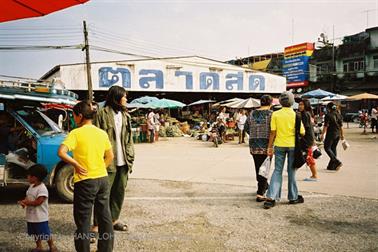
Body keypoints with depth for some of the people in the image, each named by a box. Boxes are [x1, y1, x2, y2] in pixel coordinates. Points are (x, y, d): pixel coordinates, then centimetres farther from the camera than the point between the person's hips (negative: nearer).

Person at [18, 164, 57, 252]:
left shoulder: (42, 189, -23)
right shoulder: (31, 186, 7)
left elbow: (38, 202, -27)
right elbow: (28, 197, 13)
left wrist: (25, 202, -21)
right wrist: (24, 201, -10)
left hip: (40, 218, -9)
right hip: (31, 216, 9)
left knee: (45, 234, 3)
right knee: (36, 233, 21)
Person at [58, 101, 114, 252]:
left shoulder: (76, 133, -11)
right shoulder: (102, 133, 5)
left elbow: (61, 152, -24)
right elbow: (110, 156, 11)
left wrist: (76, 164, -12)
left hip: (85, 181, -5)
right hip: (103, 179, 6)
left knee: (83, 220, 7)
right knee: (105, 217, 15)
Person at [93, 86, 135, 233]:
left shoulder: (125, 116, 13)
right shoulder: (102, 114, -7)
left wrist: (130, 159, 10)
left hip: (123, 162, 6)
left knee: (120, 191, 14)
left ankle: (114, 219, 29)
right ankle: (97, 224, 12)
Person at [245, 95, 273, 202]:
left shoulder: (252, 113, 6)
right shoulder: (270, 113, -8)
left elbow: (246, 128, 11)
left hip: (254, 145, 5)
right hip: (266, 145, -5)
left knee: (258, 167, 17)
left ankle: (264, 187, 37)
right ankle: (260, 193, -1)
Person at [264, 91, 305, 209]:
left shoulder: (275, 114, -5)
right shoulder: (295, 115, -7)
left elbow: (273, 132, -4)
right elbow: (302, 133, -6)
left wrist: (270, 147, 2)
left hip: (279, 145, 1)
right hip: (293, 145, -1)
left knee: (277, 171, 7)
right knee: (291, 171, 11)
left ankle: (271, 198, 0)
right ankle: (293, 197, 21)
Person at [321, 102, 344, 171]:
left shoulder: (328, 115, -11)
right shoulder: (339, 115, 9)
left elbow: (326, 126, -13)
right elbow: (341, 126, 11)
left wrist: (322, 134, -8)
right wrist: (342, 134, 17)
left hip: (331, 134, -7)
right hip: (338, 134, 7)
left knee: (327, 148, 1)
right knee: (333, 148, 13)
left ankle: (337, 162, -14)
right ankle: (331, 166, 15)